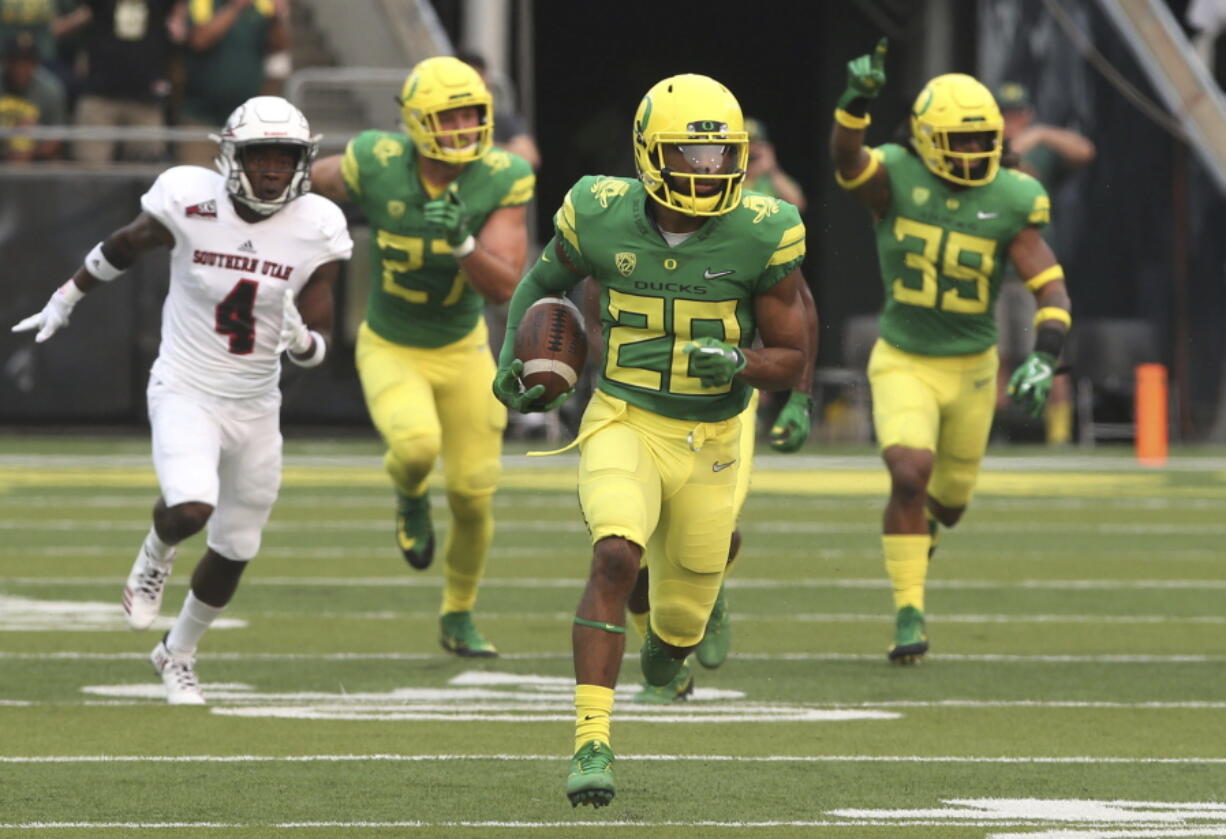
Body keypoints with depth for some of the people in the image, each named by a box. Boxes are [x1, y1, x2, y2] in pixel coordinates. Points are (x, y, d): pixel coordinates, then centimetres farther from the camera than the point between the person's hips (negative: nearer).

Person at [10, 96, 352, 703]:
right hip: (185, 393, -3)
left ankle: (178, 654, 41)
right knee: (190, 510, -28)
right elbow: (123, 248, 6)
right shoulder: (190, 204, -15)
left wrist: (303, 340, -28)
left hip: (256, 407, 3)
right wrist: (65, 299, 18)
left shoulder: (315, 231, -9)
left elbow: (317, 346, -4)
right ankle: (155, 557, 10)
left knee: (233, 554, 14)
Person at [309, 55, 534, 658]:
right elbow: (314, 180, 0)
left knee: (473, 495, 4)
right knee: (416, 444, -31)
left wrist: (462, 242, -40)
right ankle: (411, 497, 8)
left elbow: (504, 287, -23)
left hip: (463, 351, 2)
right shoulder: (374, 167, -22)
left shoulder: (502, 182, -18)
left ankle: (459, 616, 30)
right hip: (391, 352, -2)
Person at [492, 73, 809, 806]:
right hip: (623, 423, -1)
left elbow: (793, 361, -6)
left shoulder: (761, 237, -13)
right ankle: (592, 743, -27)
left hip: (709, 441, 1)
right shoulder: (600, 218, -10)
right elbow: (545, 279, 13)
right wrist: (513, 356, -1)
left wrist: (738, 364, -26)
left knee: (683, 618, 12)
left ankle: (669, 646, 53)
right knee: (616, 558, -28)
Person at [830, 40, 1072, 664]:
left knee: (950, 497, 18)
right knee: (909, 475, -22)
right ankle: (908, 613, -12)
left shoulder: (1010, 203, -11)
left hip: (972, 368, 3)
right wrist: (857, 98, -56)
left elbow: (1051, 291, -12)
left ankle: (920, 523, 57)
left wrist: (1044, 359, -28)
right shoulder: (896, 179, -14)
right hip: (903, 362, -3)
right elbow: (845, 157, -36)